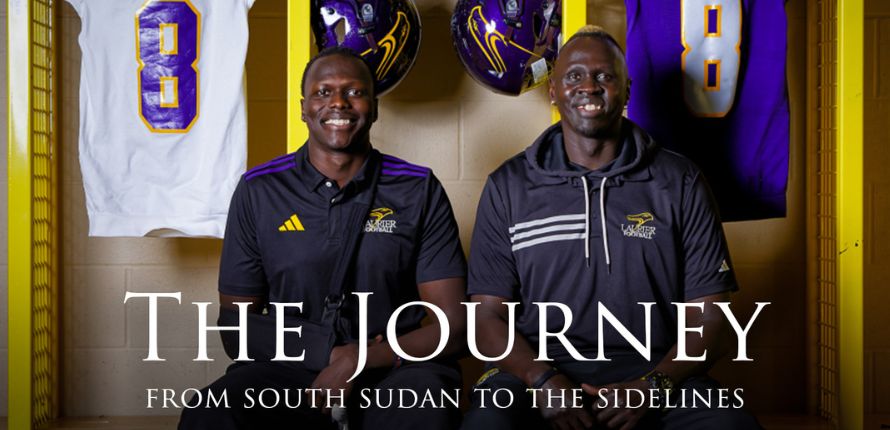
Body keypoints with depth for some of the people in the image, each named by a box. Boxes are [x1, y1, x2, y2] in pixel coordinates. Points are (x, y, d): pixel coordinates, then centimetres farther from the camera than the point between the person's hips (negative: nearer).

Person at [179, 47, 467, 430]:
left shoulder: (420, 191, 2)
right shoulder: (258, 191, 5)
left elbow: (453, 325, -1)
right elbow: (235, 327, 7)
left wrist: (359, 359, -17)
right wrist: (326, 353, -10)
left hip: (394, 371, -1)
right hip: (289, 370, 1)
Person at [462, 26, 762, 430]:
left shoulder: (680, 183, 6)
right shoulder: (508, 186, 7)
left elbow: (709, 317, 4)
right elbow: (489, 314, 4)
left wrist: (652, 386, -13)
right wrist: (543, 381, -14)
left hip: (653, 369, 1)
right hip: (537, 366, 0)